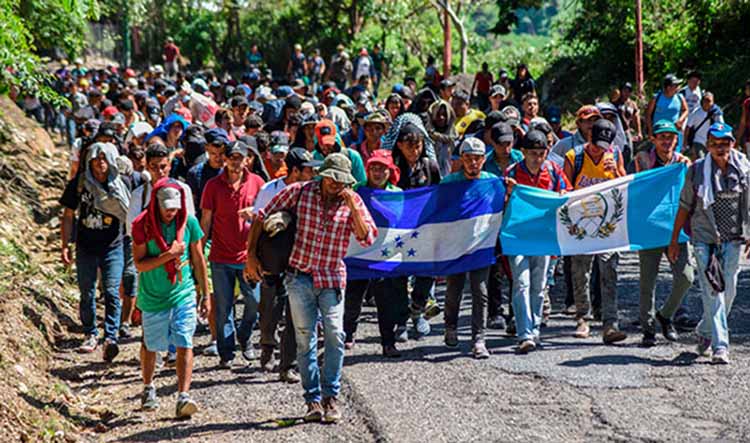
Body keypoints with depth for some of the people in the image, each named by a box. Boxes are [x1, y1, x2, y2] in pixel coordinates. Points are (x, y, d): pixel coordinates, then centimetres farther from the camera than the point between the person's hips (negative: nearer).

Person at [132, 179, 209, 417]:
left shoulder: (189, 223, -4)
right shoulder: (143, 226, -10)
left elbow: (198, 260, 5)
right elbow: (139, 264, -13)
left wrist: (205, 294, 8)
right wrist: (168, 255, -24)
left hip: (184, 294, 1)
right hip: (153, 297, 0)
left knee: (184, 345, -11)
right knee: (150, 345, 14)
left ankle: (183, 397, -15)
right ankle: (148, 388, 38)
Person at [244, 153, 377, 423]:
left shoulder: (353, 201, 0)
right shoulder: (299, 192, -3)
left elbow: (368, 239, -9)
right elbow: (263, 216, 3)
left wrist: (352, 207, -18)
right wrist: (251, 255, -1)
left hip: (332, 279, 0)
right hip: (300, 276, 0)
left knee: (334, 335, -11)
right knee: (305, 338, 1)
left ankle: (331, 396, -2)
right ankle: (313, 399, 6)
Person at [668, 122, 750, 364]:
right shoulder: (697, 171, -3)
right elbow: (685, 207, 4)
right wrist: (674, 240, 5)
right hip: (704, 238, -2)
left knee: (729, 291, 7)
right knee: (713, 292, -9)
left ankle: (705, 332, 31)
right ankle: (720, 346, -9)